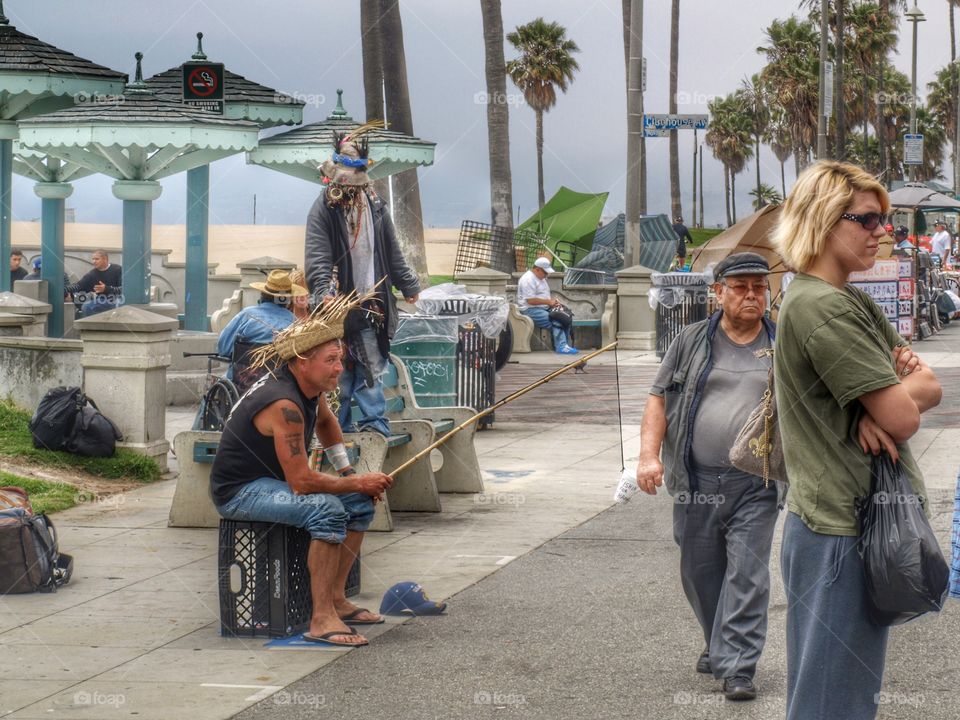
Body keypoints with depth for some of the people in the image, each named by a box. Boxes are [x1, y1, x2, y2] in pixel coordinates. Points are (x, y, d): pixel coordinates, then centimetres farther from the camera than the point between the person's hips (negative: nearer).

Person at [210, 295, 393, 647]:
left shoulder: (311, 385, 1)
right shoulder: (284, 405, -29)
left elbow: (326, 421, 26)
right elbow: (302, 482, -30)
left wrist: (349, 472, 16)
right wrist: (358, 483, -18)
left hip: (274, 481, 10)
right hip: (239, 492, -10)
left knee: (360, 503, 6)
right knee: (326, 509, -31)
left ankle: (336, 599, 11)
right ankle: (321, 619, -29)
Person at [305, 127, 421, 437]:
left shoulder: (375, 206, 10)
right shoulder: (324, 208, -4)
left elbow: (392, 253, 19)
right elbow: (317, 255, -13)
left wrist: (408, 284, 21)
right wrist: (324, 291, -27)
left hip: (370, 300, 4)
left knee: (371, 365, 3)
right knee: (339, 368, 0)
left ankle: (374, 422, 5)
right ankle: (340, 426, 6)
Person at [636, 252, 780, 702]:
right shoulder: (693, 341, 7)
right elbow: (659, 397, 6)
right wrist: (649, 455, -5)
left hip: (755, 484, -1)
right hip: (696, 480, 2)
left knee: (747, 575, -7)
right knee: (700, 571, 11)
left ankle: (736, 666, -6)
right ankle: (718, 644, 33)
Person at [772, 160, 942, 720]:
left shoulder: (854, 302, 15)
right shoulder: (821, 307, -17)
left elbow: (932, 389, 9)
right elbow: (904, 417, -21)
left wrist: (890, 394, -12)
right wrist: (905, 385, 1)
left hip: (863, 520, 10)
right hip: (840, 532, -10)